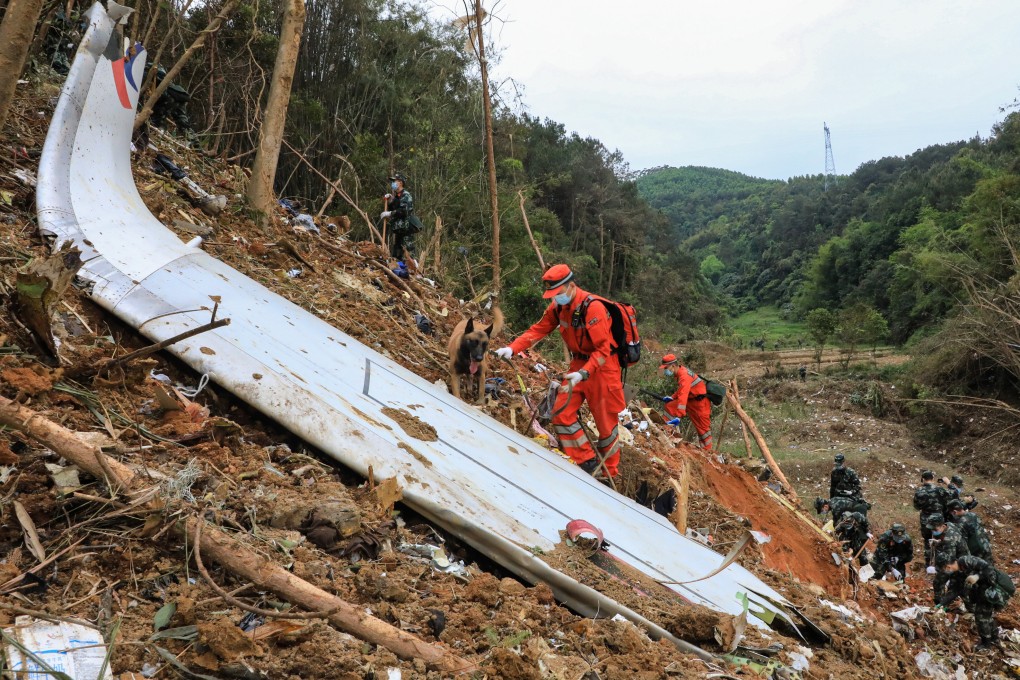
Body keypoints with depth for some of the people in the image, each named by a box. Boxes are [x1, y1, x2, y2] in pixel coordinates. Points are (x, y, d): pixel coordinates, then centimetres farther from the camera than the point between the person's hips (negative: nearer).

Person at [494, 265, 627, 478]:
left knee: (605, 422, 4)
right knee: (561, 413, -2)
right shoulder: (558, 306, -2)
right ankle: (587, 462, 10)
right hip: (579, 364, 7)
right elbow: (538, 330, -1)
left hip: (602, 367, -7)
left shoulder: (593, 307, -25)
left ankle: (611, 473, 22)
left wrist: (583, 373, -38)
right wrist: (512, 349, -15)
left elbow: (603, 349, -26)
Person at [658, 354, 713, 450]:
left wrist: (678, 417, -40)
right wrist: (672, 398, 6)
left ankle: (707, 452, 8)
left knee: (703, 429, -2)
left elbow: (683, 397, -35)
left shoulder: (684, 376, -26)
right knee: (669, 406, -3)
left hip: (701, 402, -9)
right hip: (691, 400, 9)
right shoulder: (681, 371, 3)